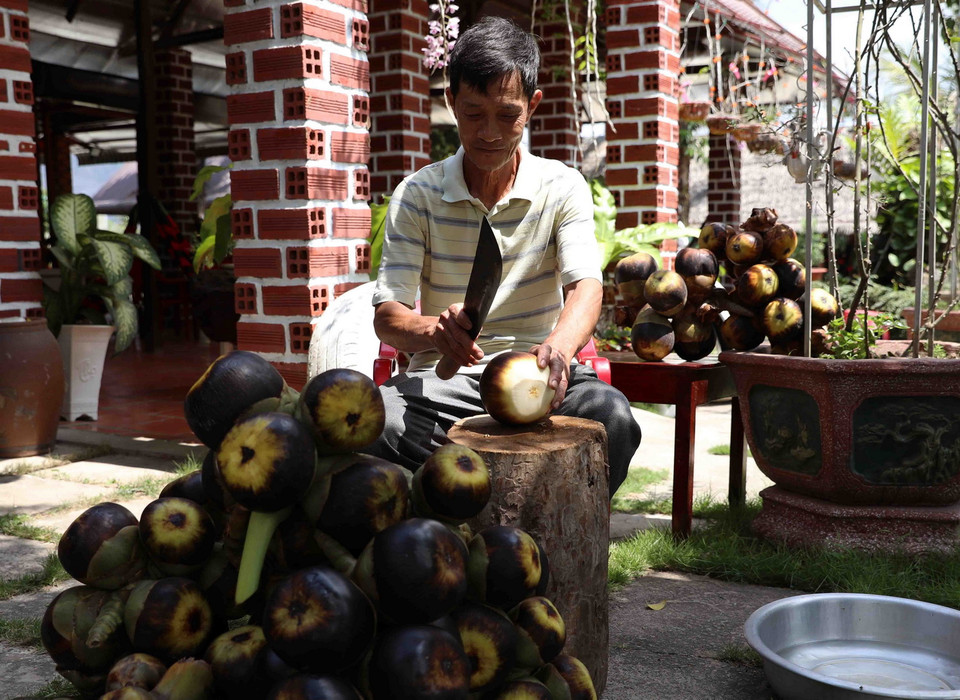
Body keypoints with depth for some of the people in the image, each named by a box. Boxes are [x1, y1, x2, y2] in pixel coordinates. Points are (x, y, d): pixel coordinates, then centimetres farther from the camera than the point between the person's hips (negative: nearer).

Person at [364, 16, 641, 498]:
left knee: (610, 415, -32)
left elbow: (586, 285, -12)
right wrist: (433, 331, -30)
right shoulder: (417, 196, 3)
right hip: (445, 377, 0)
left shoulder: (562, 188, 4)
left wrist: (559, 346, -37)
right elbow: (387, 316, -4)